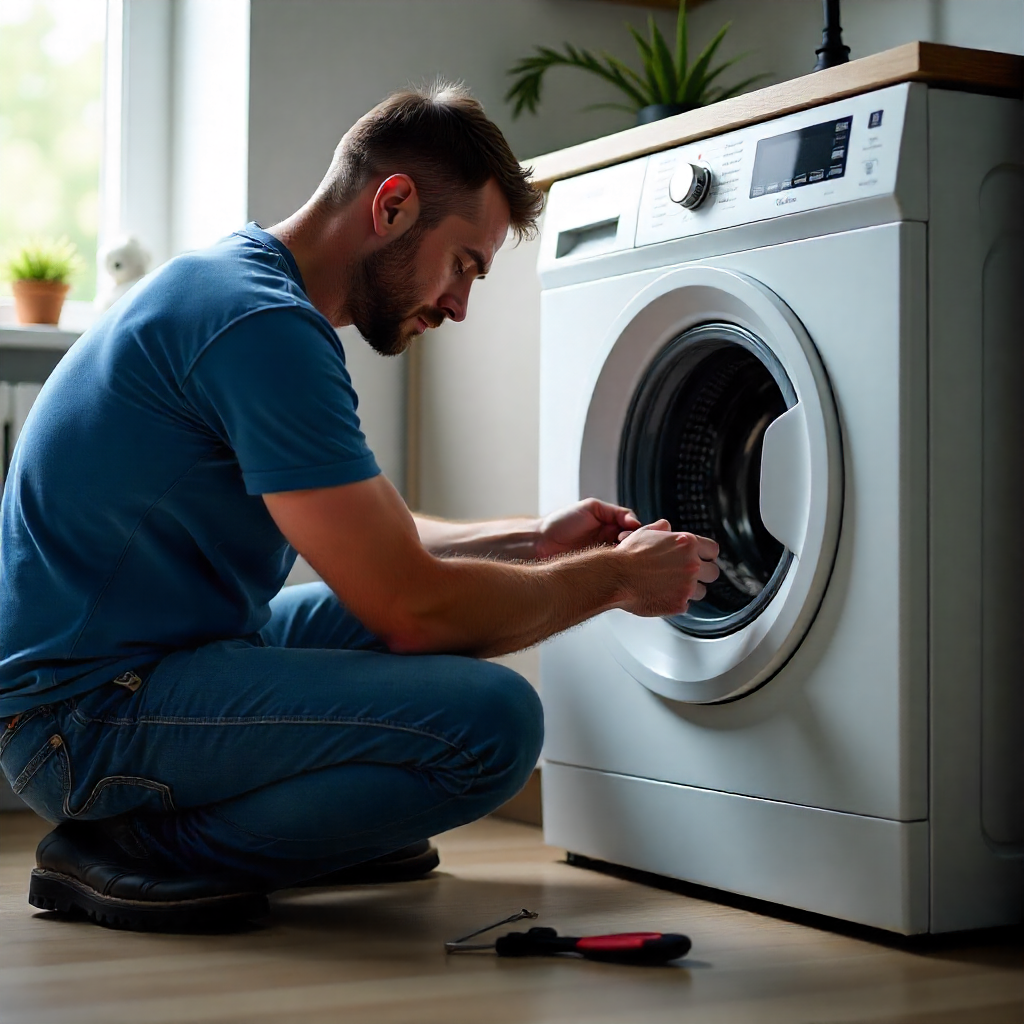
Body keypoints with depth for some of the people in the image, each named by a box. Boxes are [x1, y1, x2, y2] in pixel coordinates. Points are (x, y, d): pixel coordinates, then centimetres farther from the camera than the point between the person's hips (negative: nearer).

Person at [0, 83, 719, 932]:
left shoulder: (241, 283, 13)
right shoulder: (262, 327, -21)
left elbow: (373, 539, 22)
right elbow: (411, 605, -22)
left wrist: (535, 541, 11)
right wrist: (615, 577, -8)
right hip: (86, 710, -11)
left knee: (459, 602, 20)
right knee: (493, 720, -25)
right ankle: (150, 852, -12)